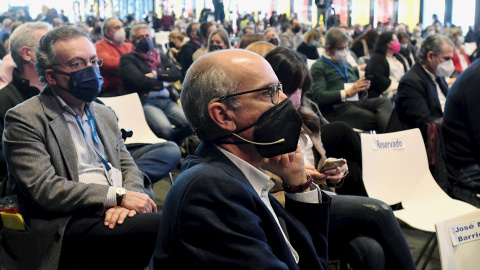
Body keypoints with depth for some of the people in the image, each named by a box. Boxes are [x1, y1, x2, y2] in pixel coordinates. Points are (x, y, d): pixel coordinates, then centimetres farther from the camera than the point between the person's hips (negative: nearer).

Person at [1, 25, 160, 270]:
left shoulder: (104, 114, 21)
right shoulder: (24, 119, -1)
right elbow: (43, 188, -12)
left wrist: (127, 199, -7)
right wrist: (117, 195, -17)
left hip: (115, 214, 7)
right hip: (68, 223, -7)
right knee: (161, 225, -31)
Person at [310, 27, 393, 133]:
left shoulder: (346, 65, 27)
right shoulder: (318, 67, 3)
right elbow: (318, 96, -10)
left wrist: (363, 88, 5)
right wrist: (347, 93, -13)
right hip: (336, 107, -7)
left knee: (385, 101, -23)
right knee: (374, 119, -30)